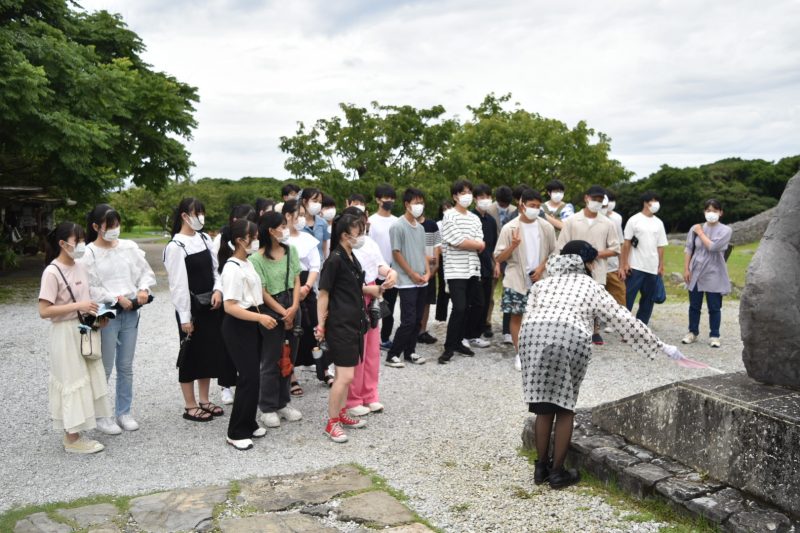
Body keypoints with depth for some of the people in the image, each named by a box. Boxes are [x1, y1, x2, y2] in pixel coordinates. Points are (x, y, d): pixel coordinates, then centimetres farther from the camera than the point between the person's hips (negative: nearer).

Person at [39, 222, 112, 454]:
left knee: (85, 381, 12)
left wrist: (95, 314, 2)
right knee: (72, 383, 0)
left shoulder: (81, 268, 6)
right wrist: (77, 306, -25)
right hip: (65, 334, -8)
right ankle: (72, 439, 12)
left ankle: (74, 432, 25)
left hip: (83, 332, 8)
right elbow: (44, 311, -20)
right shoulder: (52, 272, -17)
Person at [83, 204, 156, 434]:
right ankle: (101, 415, 18)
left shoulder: (129, 246, 4)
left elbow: (146, 271, 9)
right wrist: (117, 298, -16)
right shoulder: (90, 253, -7)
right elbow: (89, 289, -10)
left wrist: (144, 289, -9)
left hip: (130, 313, 4)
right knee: (105, 368, 4)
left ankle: (123, 412, 26)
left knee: (126, 367, 13)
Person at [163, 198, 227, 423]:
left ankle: (204, 400, 29)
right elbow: (178, 284, -15)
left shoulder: (205, 238, 7)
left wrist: (217, 290, -7)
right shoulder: (175, 246, -14)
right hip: (192, 307, -7)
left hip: (211, 304, 7)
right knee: (192, 354, 4)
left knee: (211, 352, 14)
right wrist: (185, 317, -15)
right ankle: (190, 406, 17)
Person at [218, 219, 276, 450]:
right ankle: (236, 433, 4)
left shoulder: (248, 264, 10)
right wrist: (260, 317, -28)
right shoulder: (232, 268, -18)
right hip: (237, 327, -9)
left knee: (253, 375, 13)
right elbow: (230, 306, -24)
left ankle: (249, 424, 25)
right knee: (248, 377, -7)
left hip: (251, 325, 9)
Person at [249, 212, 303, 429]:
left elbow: (296, 281, 6)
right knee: (271, 361, 2)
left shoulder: (291, 251, 5)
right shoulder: (257, 259, -11)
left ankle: (283, 403, 26)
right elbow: (263, 292, -11)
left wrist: (294, 308, -7)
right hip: (272, 311, -5)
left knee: (288, 358, 12)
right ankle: (267, 408, 15)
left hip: (293, 309, 5)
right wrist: (283, 313, -10)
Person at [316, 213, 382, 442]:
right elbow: (323, 293, -15)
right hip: (339, 325, -9)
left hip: (354, 323, 9)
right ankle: (331, 423, 4)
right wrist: (321, 324, -15)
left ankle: (341, 413, 30)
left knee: (345, 374, 17)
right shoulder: (334, 260, -16)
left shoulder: (352, 259, 10)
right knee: (345, 376, -8)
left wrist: (374, 289, 13)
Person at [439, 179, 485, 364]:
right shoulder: (450, 216, -4)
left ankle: (458, 341, 22)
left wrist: (466, 242, -12)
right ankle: (449, 347, -2)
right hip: (456, 270, -7)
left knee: (477, 304, 10)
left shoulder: (474, 218, 15)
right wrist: (474, 243, -3)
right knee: (460, 308, -12)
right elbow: (458, 242, -16)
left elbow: (481, 246, 4)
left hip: (473, 269, 7)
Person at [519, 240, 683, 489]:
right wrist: (661, 346, 32)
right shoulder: (592, 288, 27)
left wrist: (526, 353, 16)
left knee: (544, 406, 16)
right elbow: (625, 321, 26)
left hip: (533, 334, 2)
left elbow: (528, 317, 18)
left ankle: (541, 467, 26)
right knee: (564, 406, 13)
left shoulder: (542, 284, 32)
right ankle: (557, 472, 19)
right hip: (571, 338, -2)